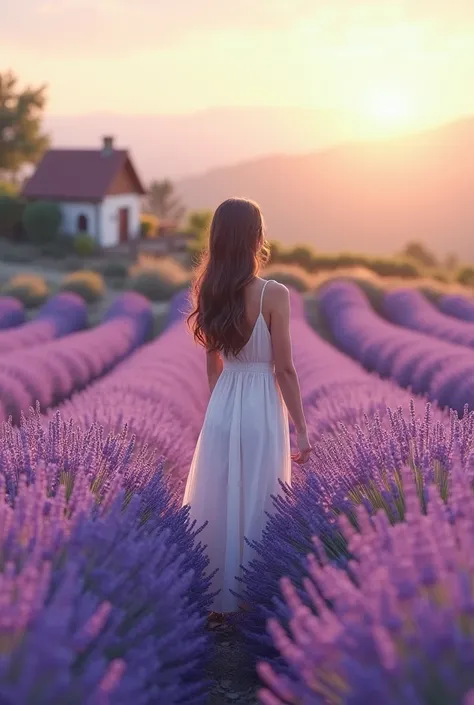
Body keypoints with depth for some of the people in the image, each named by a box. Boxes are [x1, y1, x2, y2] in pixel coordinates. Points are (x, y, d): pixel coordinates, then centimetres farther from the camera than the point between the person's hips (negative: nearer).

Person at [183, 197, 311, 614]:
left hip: (221, 407, 5)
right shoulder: (274, 294, -15)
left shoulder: (209, 292, 2)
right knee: (256, 507, 7)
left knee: (217, 504, 16)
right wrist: (301, 429, -4)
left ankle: (214, 594, 28)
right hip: (260, 409, -5)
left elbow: (213, 364, 10)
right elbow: (284, 369, -13)